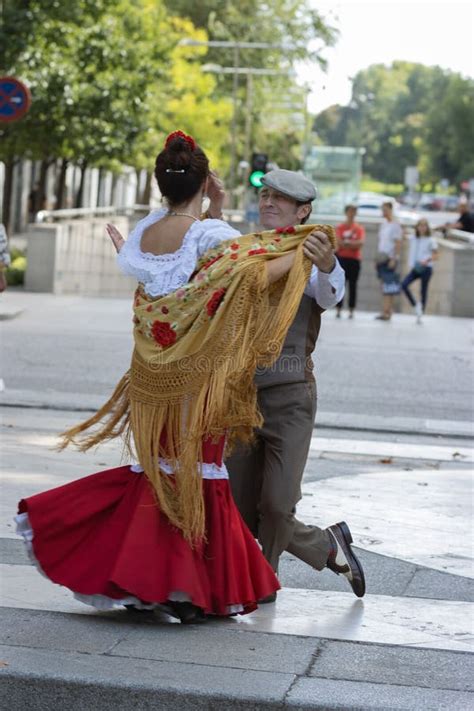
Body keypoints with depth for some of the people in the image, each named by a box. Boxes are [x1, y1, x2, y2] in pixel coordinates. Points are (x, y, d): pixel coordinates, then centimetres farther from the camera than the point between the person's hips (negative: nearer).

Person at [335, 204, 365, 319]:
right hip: (342, 258, -1)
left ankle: (351, 310, 2)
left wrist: (346, 242, -9)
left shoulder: (360, 228, 8)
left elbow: (361, 243, -6)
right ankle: (339, 309, -1)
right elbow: (339, 242, -6)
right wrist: (353, 243, -10)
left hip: (355, 259, 1)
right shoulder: (340, 227, 6)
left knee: (353, 285, 0)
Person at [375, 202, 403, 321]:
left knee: (388, 286, -11)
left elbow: (398, 243, -12)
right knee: (384, 285, 6)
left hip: (390, 259, -8)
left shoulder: (395, 225, -7)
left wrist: (394, 259, -19)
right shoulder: (383, 224, 17)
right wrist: (377, 257, 16)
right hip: (382, 258, 8)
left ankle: (386, 312, -15)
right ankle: (388, 311, 9)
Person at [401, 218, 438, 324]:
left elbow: (435, 255, -3)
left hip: (426, 268, -4)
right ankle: (415, 305, -2)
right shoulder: (413, 238, 9)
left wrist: (427, 260, -18)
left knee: (423, 291, 0)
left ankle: (420, 314, 9)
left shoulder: (430, 240, -3)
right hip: (415, 268, 4)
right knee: (404, 284, -16)